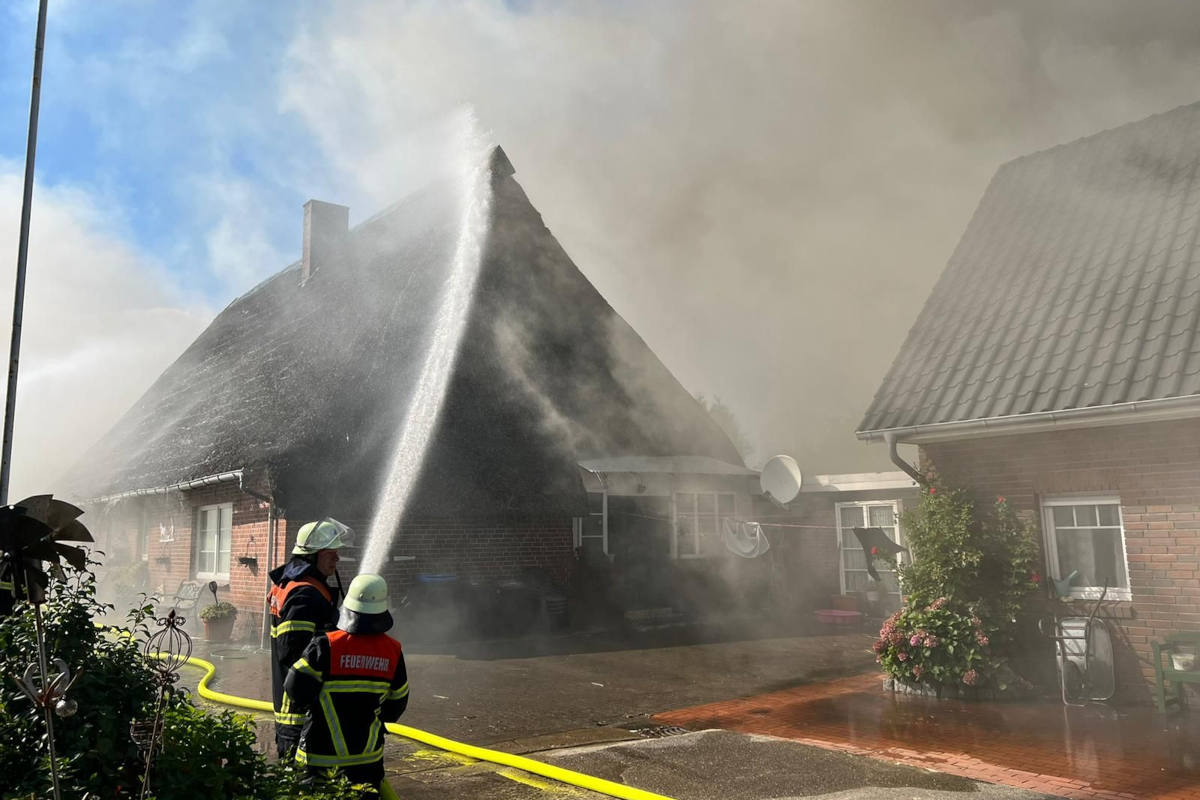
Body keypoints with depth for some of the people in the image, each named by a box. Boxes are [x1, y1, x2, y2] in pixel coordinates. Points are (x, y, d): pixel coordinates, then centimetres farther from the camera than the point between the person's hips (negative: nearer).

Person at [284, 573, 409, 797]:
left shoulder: (326, 646, -19)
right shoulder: (393, 651, -5)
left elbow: (296, 690, -18)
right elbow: (397, 703, 6)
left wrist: (302, 704, 7)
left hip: (321, 757, -3)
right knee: (367, 793, 19)